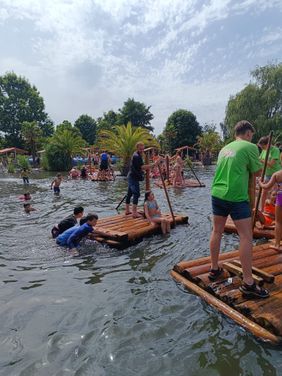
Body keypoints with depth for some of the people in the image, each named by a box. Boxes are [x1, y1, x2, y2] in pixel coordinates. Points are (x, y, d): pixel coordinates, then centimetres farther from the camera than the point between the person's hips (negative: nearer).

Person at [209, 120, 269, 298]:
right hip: (237, 197, -7)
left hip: (218, 194, 7)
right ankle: (248, 283, 5)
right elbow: (257, 172, 2)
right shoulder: (250, 147, -4)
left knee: (217, 232, 16)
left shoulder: (225, 148, 16)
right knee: (246, 237, 0)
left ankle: (214, 269, 28)